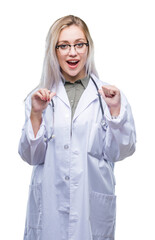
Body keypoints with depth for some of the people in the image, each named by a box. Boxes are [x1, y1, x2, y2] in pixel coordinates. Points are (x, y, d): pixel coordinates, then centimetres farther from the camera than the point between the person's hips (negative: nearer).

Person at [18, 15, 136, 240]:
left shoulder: (108, 94, 1)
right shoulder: (40, 97, 4)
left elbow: (120, 153, -2)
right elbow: (31, 157, 1)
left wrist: (115, 110, -13)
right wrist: (36, 114, -11)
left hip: (93, 204, 0)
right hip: (49, 203, 1)